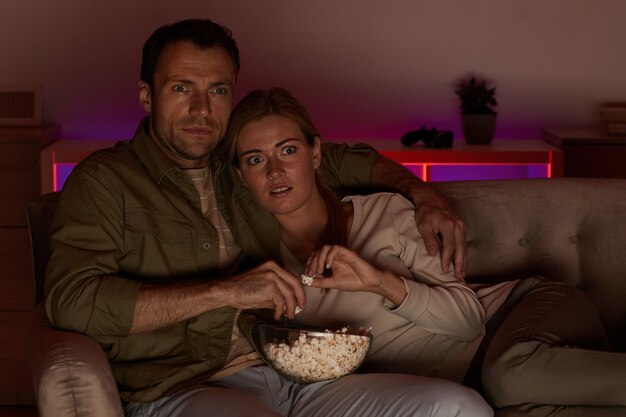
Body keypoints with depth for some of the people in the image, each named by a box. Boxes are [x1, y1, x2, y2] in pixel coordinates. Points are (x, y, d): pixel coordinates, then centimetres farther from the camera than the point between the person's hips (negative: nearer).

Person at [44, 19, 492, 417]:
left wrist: (427, 201, 19)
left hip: (293, 380, 7)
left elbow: (353, 161, 39)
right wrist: (224, 291, -13)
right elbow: (71, 300, -12)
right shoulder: (104, 179, 5)